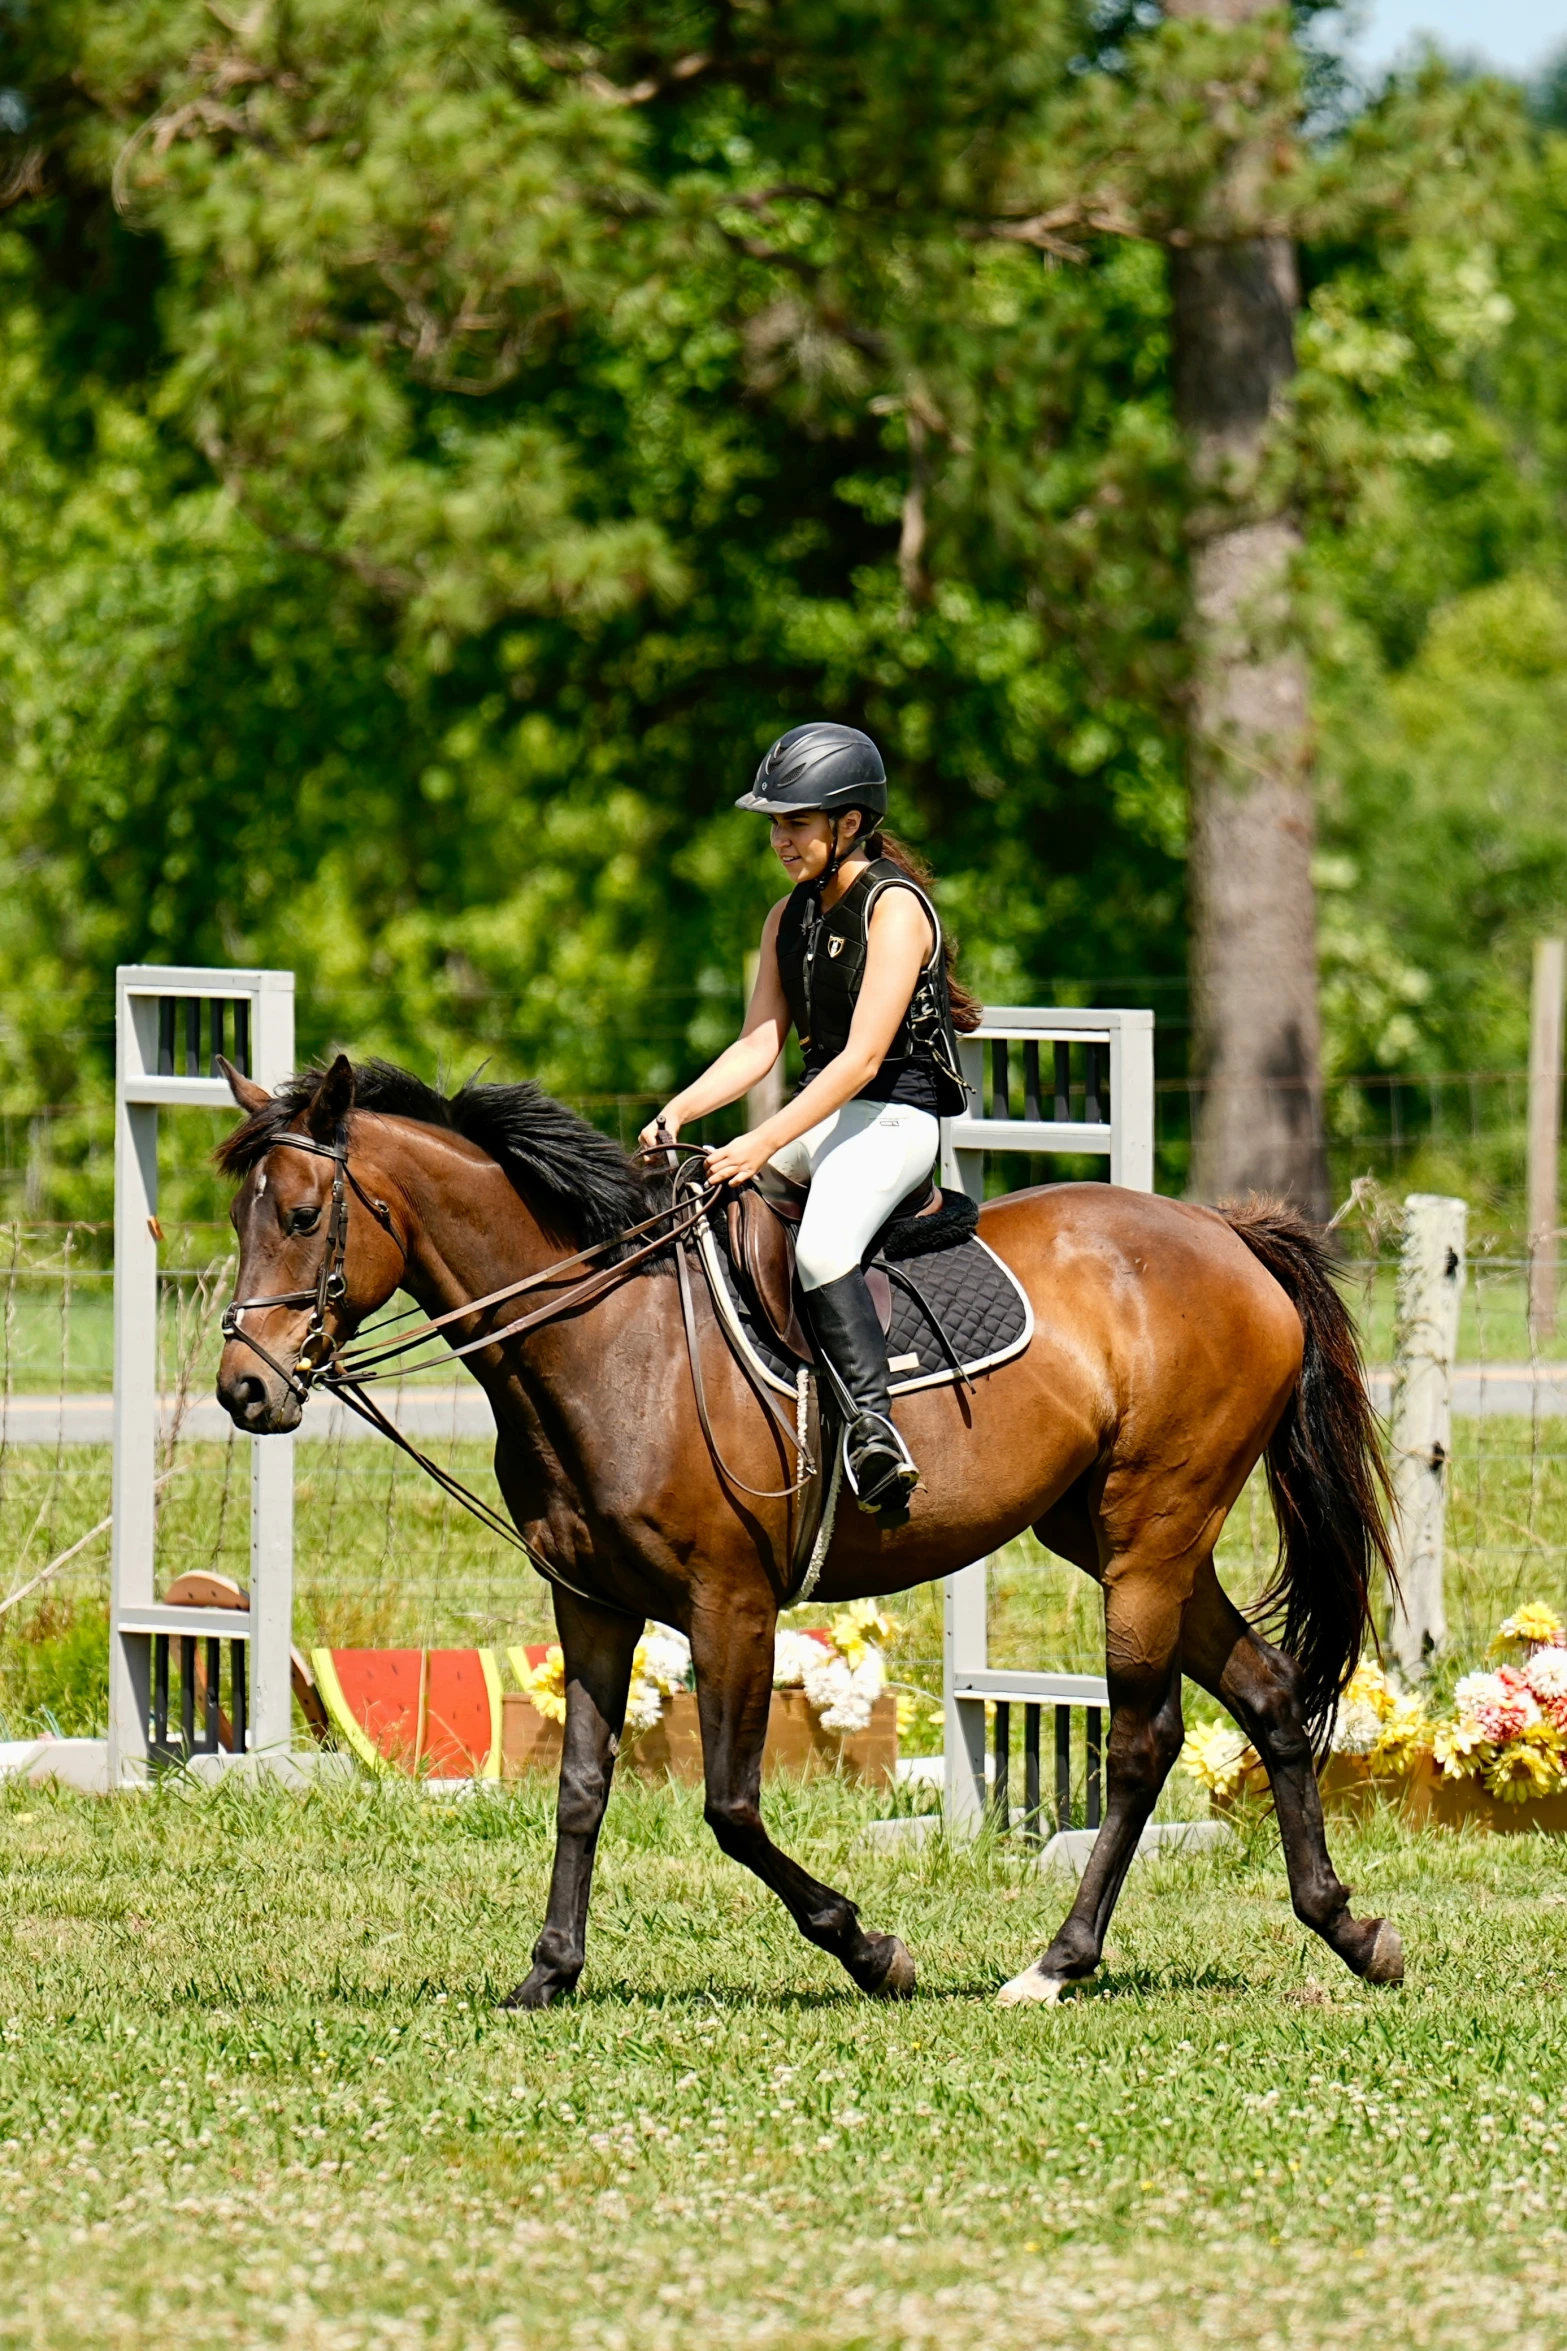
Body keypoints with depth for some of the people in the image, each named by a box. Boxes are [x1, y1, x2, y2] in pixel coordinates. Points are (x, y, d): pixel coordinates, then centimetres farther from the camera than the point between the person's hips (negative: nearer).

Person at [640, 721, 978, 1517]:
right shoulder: (790, 918, 13)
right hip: (820, 1115, 9)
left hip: (893, 1117, -9)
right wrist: (678, 1112, -8)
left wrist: (764, 1144, -27)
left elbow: (863, 1058, -20)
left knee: (820, 1248, -35)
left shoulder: (895, 906, -13)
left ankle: (874, 1434, -38)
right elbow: (759, 1044, 10)